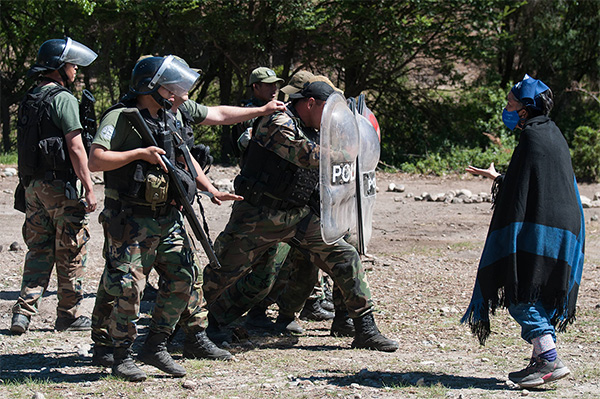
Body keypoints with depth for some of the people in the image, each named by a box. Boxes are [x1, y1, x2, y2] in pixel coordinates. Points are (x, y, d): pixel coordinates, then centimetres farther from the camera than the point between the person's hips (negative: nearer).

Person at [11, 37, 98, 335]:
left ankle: (24, 311, 1)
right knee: (70, 253, 4)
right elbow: (75, 147, -17)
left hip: (32, 185, 7)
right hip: (60, 185, -7)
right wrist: (89, 188, -15)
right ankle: (69, 316, 10)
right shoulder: (63, 99, -12)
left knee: (39, 250, 11)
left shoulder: (28, 100, 13)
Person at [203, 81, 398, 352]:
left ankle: (366, 330, -2)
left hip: (298, 217, 7)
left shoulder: (308, 130, 12)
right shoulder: (279, 124, -15)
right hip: (259, 216, -7)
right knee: (222, 273, 2)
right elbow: (310, 157, -27)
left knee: (345, 257, -4)